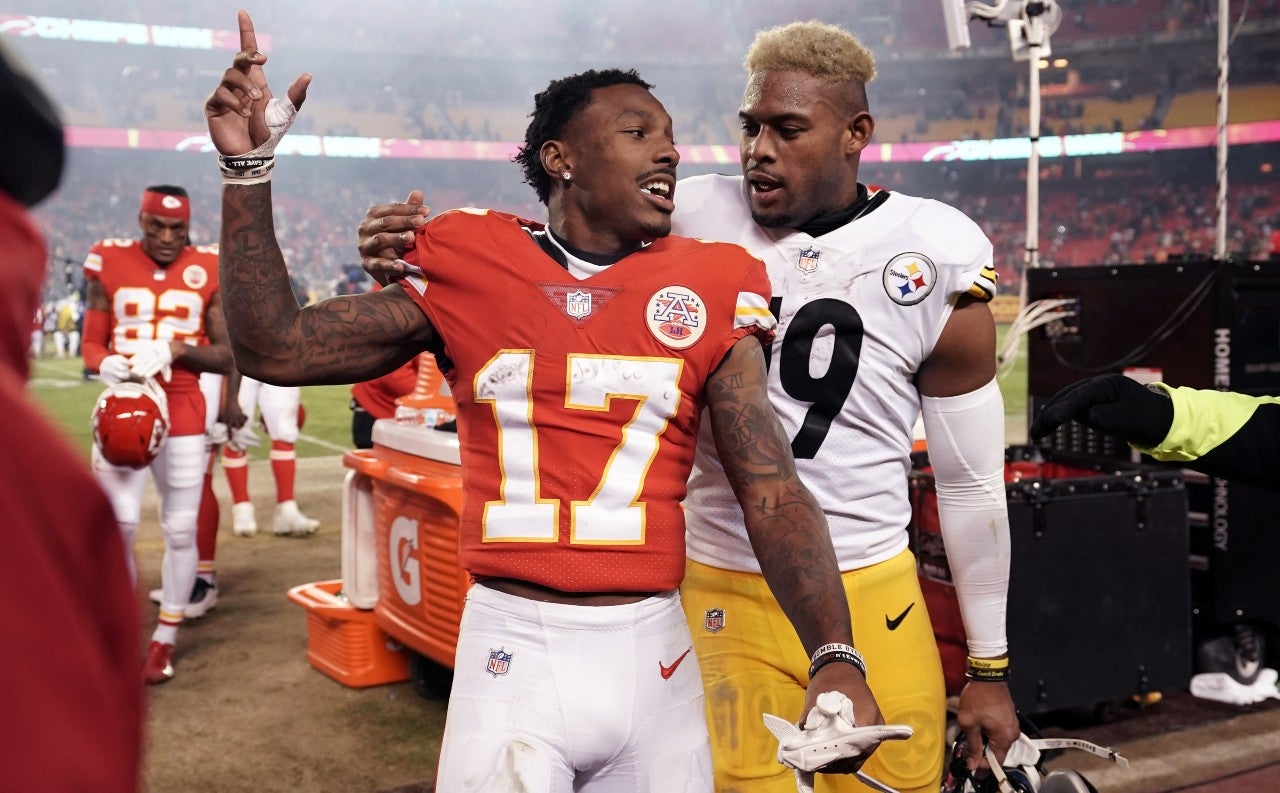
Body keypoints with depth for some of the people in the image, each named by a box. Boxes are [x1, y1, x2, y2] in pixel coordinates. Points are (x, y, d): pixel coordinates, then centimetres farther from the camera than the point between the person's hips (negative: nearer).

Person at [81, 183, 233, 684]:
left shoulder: (208, 270, 0)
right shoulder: (109, 264, 1)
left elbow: (227, 355, 1)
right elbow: (91, 344, 5)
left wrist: (175, 349, -17)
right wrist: (107, 366, -18)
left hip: (183, 413, 0)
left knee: (180, 529, 5)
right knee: (118, 523, -10)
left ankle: (164, 641, 22)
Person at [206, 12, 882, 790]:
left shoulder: (707, 290, 1)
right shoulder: (468, 266, 1)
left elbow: (773, 490, -5)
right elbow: (277, 349, 2)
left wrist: (835, 655, -19)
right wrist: (249, 167, -4)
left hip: (651, 650, 1)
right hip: (511, 647, -1)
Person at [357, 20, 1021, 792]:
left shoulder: (936, 261, -4)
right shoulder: (694, 220, -4)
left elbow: (971, 483, 2)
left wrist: (990, 670, 6)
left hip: (874, 603, 1)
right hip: (723, 598, 0)